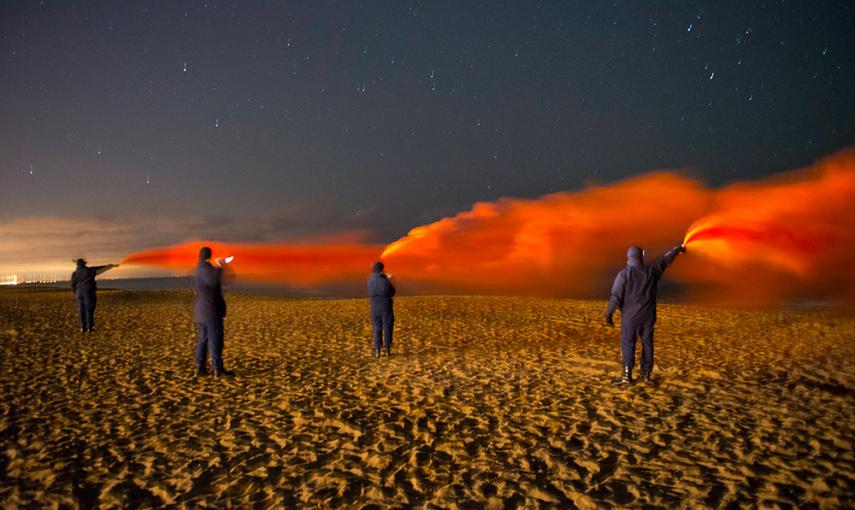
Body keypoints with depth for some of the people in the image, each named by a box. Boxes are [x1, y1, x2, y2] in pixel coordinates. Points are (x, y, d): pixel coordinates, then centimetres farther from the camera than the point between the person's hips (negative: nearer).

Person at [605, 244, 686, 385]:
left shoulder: (624, 274, -11)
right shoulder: (652, 270, 0)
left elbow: (616, 296, -14)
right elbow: (666, 259, 18)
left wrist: (609, 314, -8)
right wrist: (678, 249, 34)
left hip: (630, 315, -4)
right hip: (648, 315, 4)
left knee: (628, 344, -3)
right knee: (647, 343, 12)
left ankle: (627, 375, -9)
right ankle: (646, 374, 17)